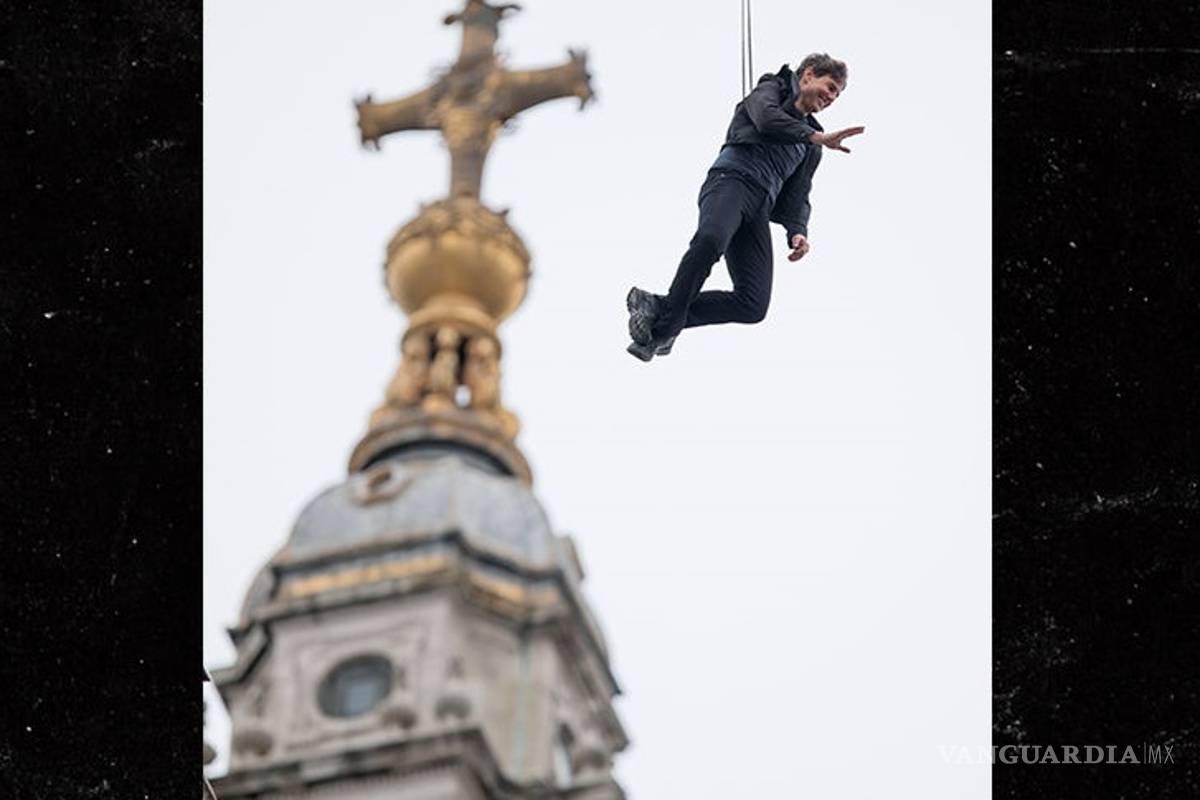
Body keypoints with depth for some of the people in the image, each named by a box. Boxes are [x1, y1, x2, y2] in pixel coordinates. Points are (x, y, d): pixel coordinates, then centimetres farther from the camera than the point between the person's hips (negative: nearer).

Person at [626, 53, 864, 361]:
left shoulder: (810, 150, 32)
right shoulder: (772, 89, 16)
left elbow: (796, 198, 25)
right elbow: (766, 119, -9)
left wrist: (797, 231, 4)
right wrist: (817, 137, -17)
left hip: (761, 208, 6)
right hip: (732, 178, -6)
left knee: (754, 306, -12)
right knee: (711, 240, -40)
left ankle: (660, 309, -2)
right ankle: (669, 316, -31)